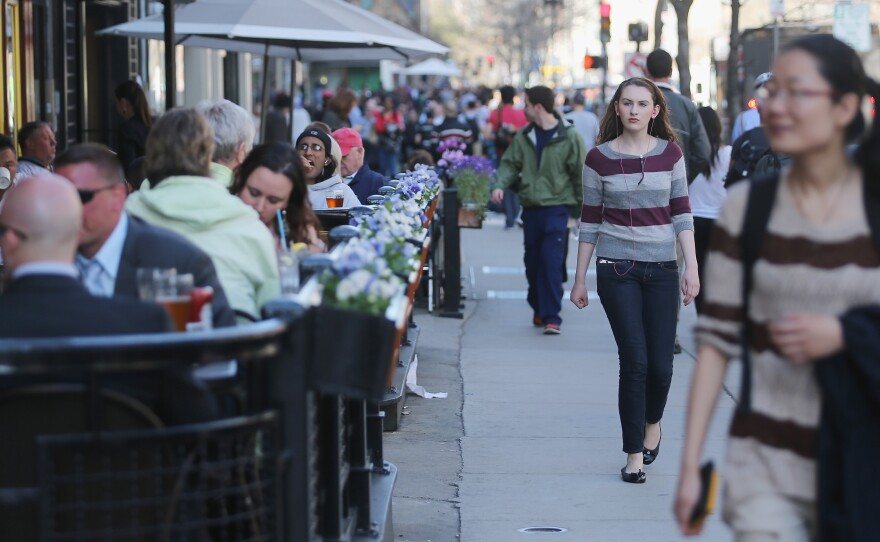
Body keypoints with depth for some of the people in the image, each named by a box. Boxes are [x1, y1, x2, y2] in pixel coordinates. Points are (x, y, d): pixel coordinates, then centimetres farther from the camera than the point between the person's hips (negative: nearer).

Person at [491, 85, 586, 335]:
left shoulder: (569, 137, -7)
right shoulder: (524, 136, 7)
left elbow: (581, 174, -3)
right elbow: (511, 163, 10)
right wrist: (501, 184, -10)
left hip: (556, 208, -5)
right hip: (530, 208, 5)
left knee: (552, 262, -13)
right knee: (533, 262, 12)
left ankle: (551, 317, -10)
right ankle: (539, 309, 29)